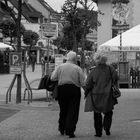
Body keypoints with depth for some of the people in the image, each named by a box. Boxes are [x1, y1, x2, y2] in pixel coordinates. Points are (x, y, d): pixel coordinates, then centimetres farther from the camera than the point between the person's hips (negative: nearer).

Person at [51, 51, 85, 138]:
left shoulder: (60, 67, 2)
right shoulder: (78, 69, -4)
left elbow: (53, 78, -2)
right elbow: (83, 82, -6)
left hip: (62, 89, 3)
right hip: (74, 90, -3)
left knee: (63, 110, 17)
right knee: (73, 111, 2)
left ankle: (62, 129, 28)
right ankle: (70, 131, -4)